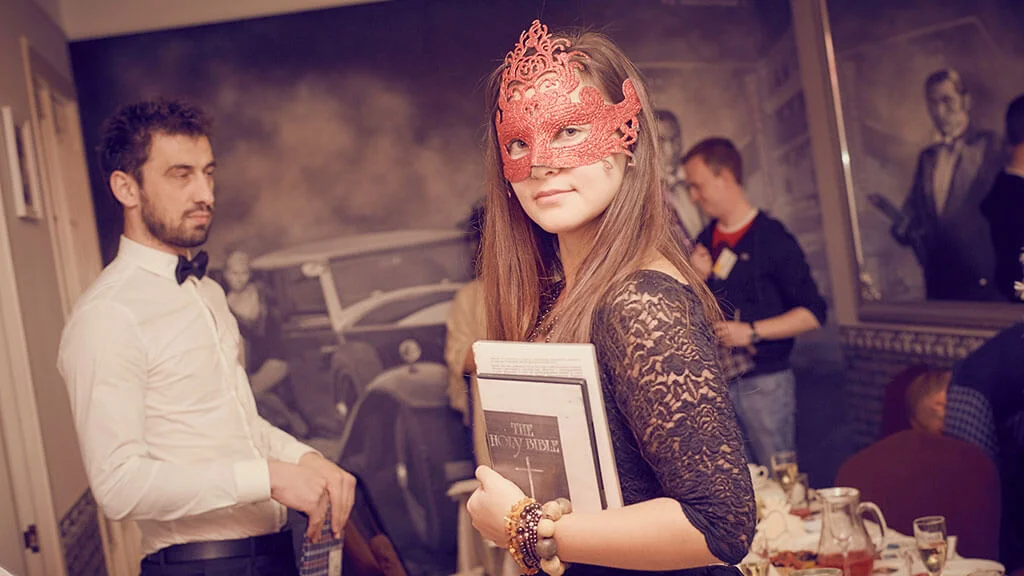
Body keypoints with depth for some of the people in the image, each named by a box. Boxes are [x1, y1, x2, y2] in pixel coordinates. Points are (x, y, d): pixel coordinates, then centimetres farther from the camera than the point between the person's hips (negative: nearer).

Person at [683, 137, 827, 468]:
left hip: (764, 382, -5)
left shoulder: (772, 238, -6)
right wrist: (698, 278, -2)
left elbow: (813, 314, -10)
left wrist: (752, 331, -18)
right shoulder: (704, 242, 12)